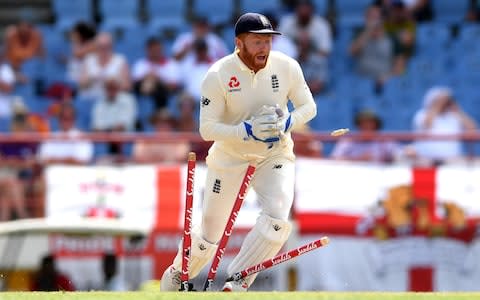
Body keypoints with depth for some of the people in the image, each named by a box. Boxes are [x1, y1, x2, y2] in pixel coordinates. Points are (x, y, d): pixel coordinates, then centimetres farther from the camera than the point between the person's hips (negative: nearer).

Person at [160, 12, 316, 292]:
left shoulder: (287, 67, -13)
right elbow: (207, 128, -19)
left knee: (277, 219, -24)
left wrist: (286, 123, -21)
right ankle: (176, 276, 37)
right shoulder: (218, 75, -20)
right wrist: (248, 131, -32)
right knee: (209, 234, 7)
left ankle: (236, 285, -11)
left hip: (275, 154, 1)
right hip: (230, 156, -1)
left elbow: (308, 106, 0)